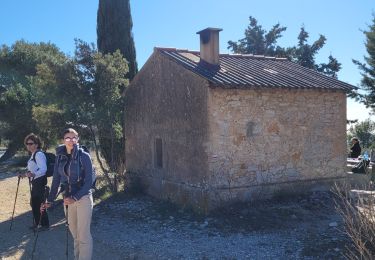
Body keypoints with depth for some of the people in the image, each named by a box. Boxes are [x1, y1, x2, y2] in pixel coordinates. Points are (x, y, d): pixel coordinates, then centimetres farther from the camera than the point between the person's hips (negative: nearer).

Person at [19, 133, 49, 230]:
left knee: (40, 203, -4)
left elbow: (43, 169, -29)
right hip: (34, 182, 10)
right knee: (34, 203, 16)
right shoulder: (33, 155, 15)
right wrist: (25, 174, 23)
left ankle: (45, 224, 7)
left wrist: (33, 174, -42)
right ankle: (36, 223, 28)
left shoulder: (39, 154, -17)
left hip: (40, 182, -10)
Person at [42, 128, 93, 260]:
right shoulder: (60, 157, 3)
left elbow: (89, 181, -12)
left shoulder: (84, 156, -10)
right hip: (68, 199, 5)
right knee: (75, 234, 14)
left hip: (83, 198, -5)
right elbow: (56, 180, 9)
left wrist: (75, 198, -19)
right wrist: (49, 200, 7)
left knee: (83, 235, -4)